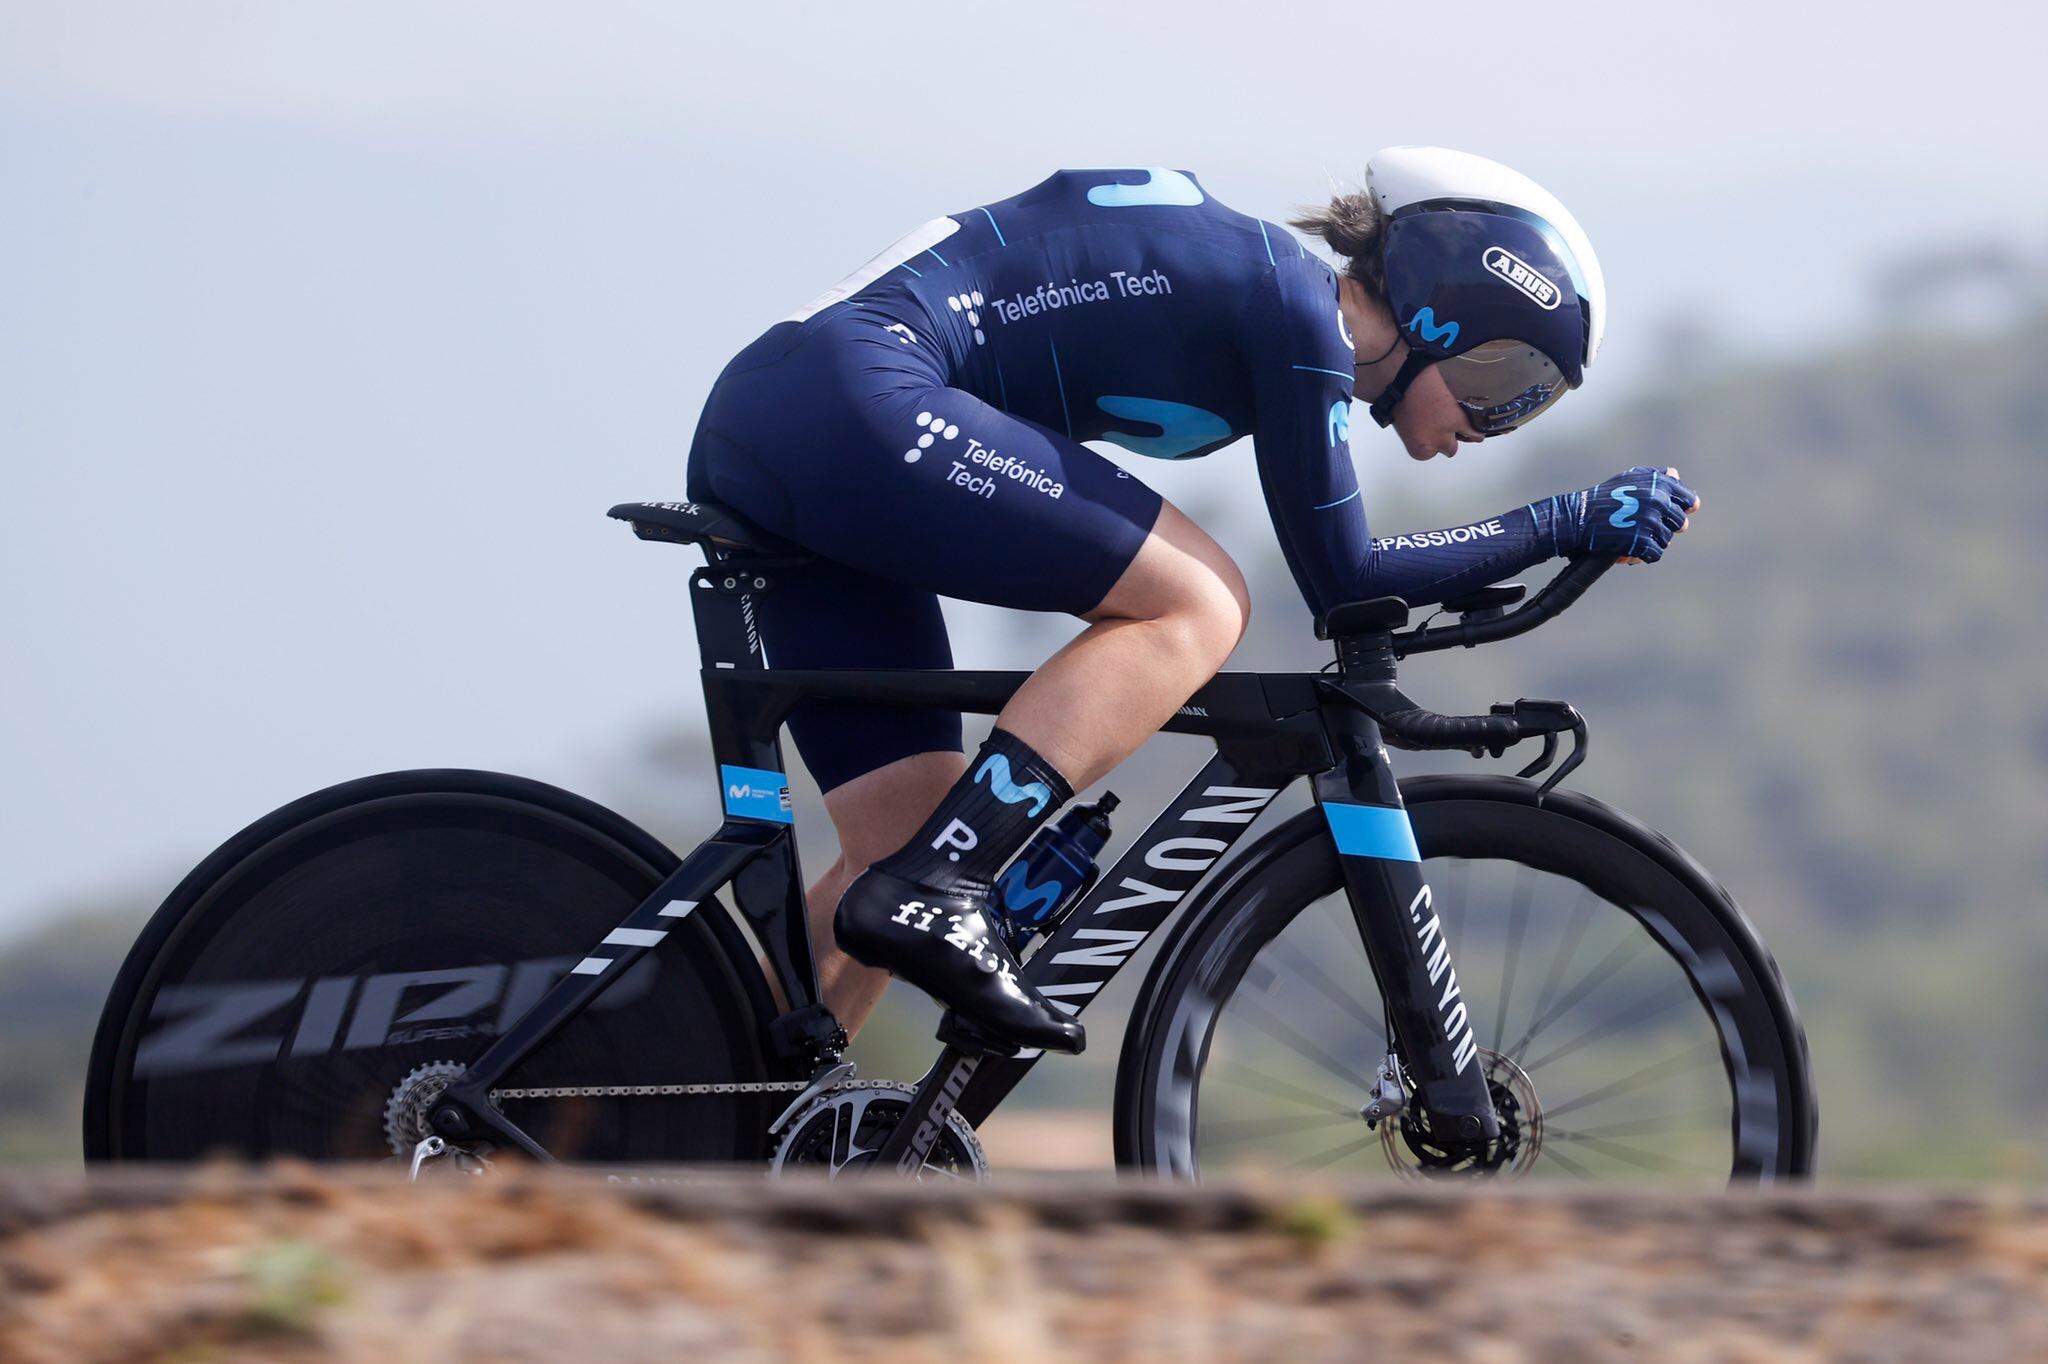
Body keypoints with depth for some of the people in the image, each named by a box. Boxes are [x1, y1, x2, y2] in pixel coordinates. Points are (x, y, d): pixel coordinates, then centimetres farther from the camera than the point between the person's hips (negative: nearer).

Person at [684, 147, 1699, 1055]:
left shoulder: (1260, 282, 21)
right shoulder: (1297, 308, -6)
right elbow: (1345, 587, -2)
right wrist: (1567, 525, 3)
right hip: (849, 400, -10)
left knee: (913, 841, 8)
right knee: (1197, 603, -11)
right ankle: (934, 894, -18)